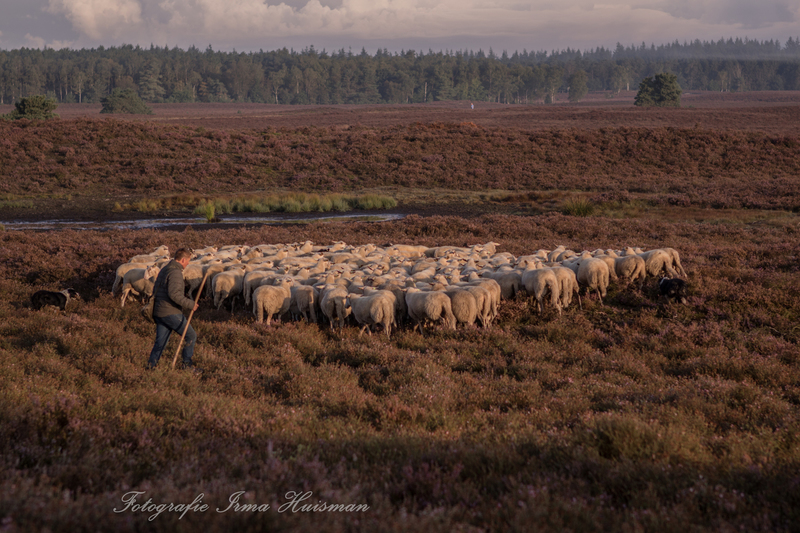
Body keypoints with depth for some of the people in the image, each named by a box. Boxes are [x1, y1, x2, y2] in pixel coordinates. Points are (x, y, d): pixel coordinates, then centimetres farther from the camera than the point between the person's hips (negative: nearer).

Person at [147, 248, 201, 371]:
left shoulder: (164, 270, 16)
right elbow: (174, 294, -27)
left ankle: (151, 364, 13)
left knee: (161, 341, 14)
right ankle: (187, 363, 7)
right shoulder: (175, 272, -16)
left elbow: (156, 287, 23)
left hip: (159, 312, 10)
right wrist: (190, 304, -20)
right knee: (191, 336, 1)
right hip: (171, 313, -10)